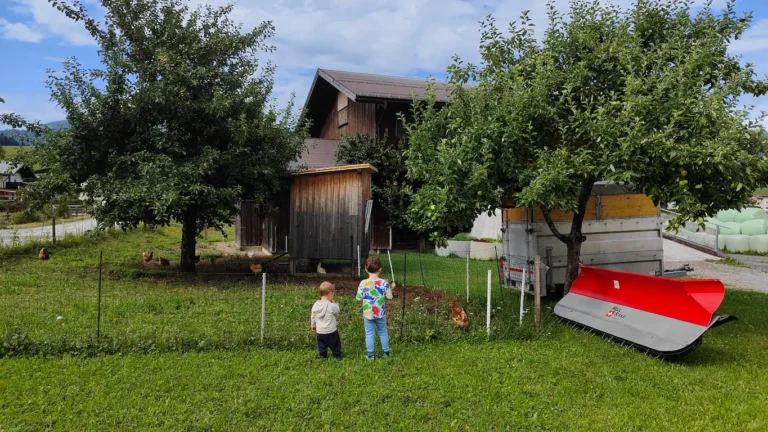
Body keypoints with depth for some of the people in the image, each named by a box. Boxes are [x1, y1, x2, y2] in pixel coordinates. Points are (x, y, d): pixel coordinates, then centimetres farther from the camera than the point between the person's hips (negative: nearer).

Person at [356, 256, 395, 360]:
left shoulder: (363, 283, -16)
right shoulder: (384, 282, -15)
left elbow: (359, 298, -9)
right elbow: (389, 297, -8)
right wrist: (391, 288, 10)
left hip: (367, 314, -1)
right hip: (380, 313, 1)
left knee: (369, 334, 11)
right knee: (383, 332, 19)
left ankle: (370, 355, 16)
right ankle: (386, 352, 29)